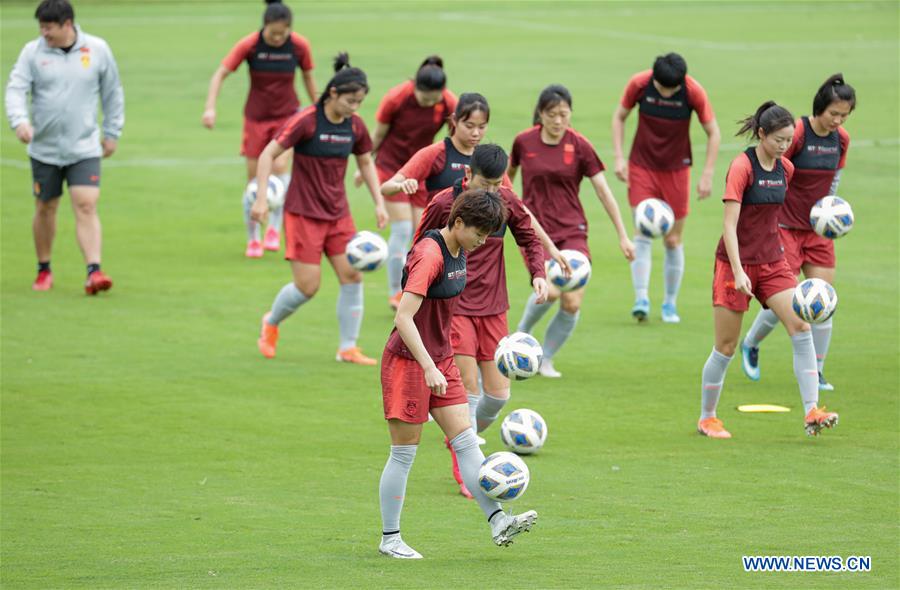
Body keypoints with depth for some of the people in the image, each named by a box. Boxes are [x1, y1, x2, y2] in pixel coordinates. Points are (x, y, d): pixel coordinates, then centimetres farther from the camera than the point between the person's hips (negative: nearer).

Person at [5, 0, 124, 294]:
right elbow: (16, 90, -9)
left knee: (86, 207, -14)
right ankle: (44, 270, 28)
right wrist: (19, 120, -28)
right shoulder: (33, 52, -2)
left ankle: (93, 272, -19)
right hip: (44, 148, 1)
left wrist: (112, 133, 11)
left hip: (84, 148, -1)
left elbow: (113, 93, 10)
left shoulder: (98, 49, -1)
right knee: (45, 209, 10)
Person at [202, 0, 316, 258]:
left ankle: (274, 228, -6)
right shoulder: (249, 45, -16)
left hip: (287, 115, 0)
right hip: (256, 118, 0)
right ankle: (253, 240, 17)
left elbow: (308, 78, 5)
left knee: (280, 165, -23)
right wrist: (210, 108, -24)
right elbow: (220, 74, -13)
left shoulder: (299, 46, -11)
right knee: (254, 179, 2)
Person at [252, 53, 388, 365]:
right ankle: (271, 322, 24)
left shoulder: (355, 126, 0)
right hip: (303, 213, -6)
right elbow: (268, 154, -13)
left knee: (352, 275, -5)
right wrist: (261, 198, -18)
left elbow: (365, 162, 17)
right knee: (308, 286, -6)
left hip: (338, 213, 6)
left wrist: (379, 203, 9)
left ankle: (348, 348, 5)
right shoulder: (306, 121, -18)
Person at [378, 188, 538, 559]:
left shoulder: (459, 251, 6)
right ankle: (389, 539, 10)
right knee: (404, 454, 1)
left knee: (467, 442, 2)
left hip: (440, 359, 8)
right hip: (408, 361, -8)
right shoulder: (430, 255, -22)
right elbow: (404, 317, -29)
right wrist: (429, 368, -33)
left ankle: (498, 522, -1)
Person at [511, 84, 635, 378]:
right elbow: (509, 173, 18)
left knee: (572, 303, -10)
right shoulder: (524, 142, -3)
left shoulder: (579, 145, -4)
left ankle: (545, 359, 14)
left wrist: (623, 236, -1)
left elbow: (603, 190, -1)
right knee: (549, 291, -24)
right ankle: (521, 335, 7)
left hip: (572, 230, 1)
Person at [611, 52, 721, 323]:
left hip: (676, 169, 0)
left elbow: (713, 133, -5)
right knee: (643, 233, -12)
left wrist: (707, 175, -9)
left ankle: (670, 303, 16)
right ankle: (641, 300, -14)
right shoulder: (639, 84, -15)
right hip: (641, 166, 0)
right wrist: (619, 157, -6)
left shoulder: (694, 92, -17)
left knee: (673, 240, 3)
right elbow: (619, 116, 2)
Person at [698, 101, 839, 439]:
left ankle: (812, 413, -15)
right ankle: (706, 418, 19)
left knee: (801, 327, -13)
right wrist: (738, 272, -27)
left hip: (772, 261, 6)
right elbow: (729, 224, -20)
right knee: (726, 347, 1)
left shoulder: (785, 169, 5)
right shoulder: (742, 167, -15)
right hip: (736, 263, -6)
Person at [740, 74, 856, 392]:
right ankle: (750, 345, 22)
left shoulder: (841, 140, 1)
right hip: (785, 226, -6)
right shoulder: (796, 134, -18)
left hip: (818, 230, 6)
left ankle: (816, 372, 9)